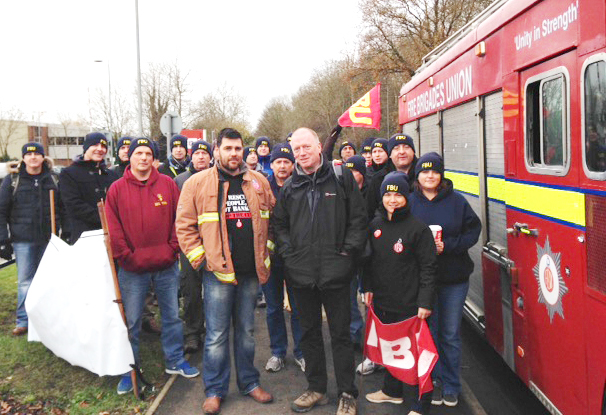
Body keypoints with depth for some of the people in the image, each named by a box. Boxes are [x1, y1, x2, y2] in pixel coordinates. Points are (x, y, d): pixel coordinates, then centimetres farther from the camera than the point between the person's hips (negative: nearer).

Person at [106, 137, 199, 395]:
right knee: (131, 321, 7)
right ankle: (129, 370, 21)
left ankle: (174, 361, 29)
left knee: (172, 316, 13)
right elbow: (113, 229, -3)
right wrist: (125, 256, -10)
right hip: (132, 268, -1)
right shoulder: (117, 189, 0)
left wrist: (173, 248, -6)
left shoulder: (167, 184, 3)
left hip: (166, 266, 2)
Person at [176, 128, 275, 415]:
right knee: (216, 335, 4)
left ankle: (249, 382, 30)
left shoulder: (259, 182, 7)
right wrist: (200, 259, -6)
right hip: (217, 272, -3)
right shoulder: (197, 183, -2)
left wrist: (266, 254, 11)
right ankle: (215, 391, 19)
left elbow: (271, 219, 16)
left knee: (246, 330, 16)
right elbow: (185, 225, -1)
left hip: (251, 272, 3)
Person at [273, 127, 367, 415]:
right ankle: (316, 389, 29)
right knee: (309, 332, 14)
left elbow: (358, 218, 1)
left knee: (340, 334, 5)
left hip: (335, 270, -3)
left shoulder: (342, 178, 1)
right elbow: (279, 224, 16)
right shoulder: (289, 186, 10)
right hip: (301, 272, 4)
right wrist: (288, 252, 3)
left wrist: (347, 250, -6)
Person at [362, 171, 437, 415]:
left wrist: (425, 302, -16)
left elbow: (428, 267, -12)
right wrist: (368, 287, 11)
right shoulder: (376, 225, 7)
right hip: (382, 301, 6)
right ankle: (392, 390, 39)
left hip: (409, 304, -6)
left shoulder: (418, 227, -12)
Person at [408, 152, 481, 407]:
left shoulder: (456, 201, -1)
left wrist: (448, 246, -14)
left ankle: (451, 386, 22)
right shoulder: (409, 202, 1)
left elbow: (473, 230, -2)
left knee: (450, 334, 8)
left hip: (454, 279, 0)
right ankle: (435, 381, 24)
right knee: (429, 331, 8)